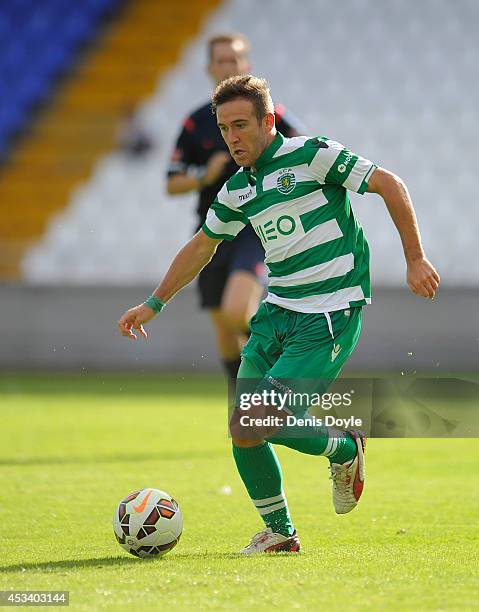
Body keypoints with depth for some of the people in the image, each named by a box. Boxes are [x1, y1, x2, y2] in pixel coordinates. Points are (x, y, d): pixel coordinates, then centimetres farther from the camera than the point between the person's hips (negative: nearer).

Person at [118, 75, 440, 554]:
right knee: (241, 429, -3)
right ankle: (279, 532, 14)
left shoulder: (311, 155, -9)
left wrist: (415, 259, -9)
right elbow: (202, 246, 25)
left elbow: (389, 185, -7)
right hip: (276, 312, 7)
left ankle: (345, 450, 12)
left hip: (330, 313, -7)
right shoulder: (236, 190, 11)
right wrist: (154, 304, 26)